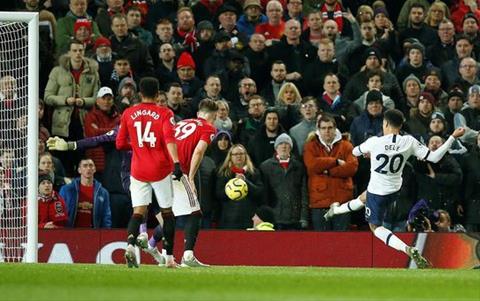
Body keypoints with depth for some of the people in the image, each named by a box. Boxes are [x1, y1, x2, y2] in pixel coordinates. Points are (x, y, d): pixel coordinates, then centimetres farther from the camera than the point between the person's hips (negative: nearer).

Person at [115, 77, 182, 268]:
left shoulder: (128, 114, 6)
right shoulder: (164, 114, -2)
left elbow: (120, 144, 9)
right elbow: (169, 139, -18)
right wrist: (176, 163, -26)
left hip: (138, 171, 2)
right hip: (161, 170, -2)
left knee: (138, 211, 0)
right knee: (167, 212, 11)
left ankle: (130, 244, -28)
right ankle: (169, 258, 13)